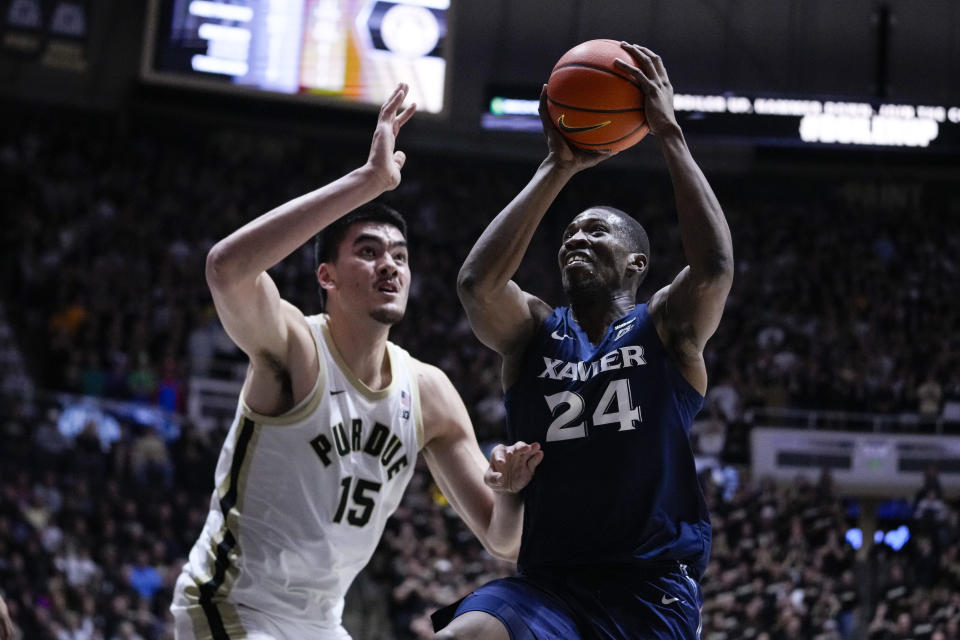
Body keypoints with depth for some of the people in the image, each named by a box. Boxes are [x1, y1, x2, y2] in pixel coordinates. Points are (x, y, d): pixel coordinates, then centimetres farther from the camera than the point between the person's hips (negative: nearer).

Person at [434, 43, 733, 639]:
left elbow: (715, 266, -17)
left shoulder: (665, 328, 4)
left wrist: (670, 135, -13)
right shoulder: (535, 332, 9)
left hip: (651, 590, -1)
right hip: (546, 583, 1)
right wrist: (558, 167, -8)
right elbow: (477, 282, -12)